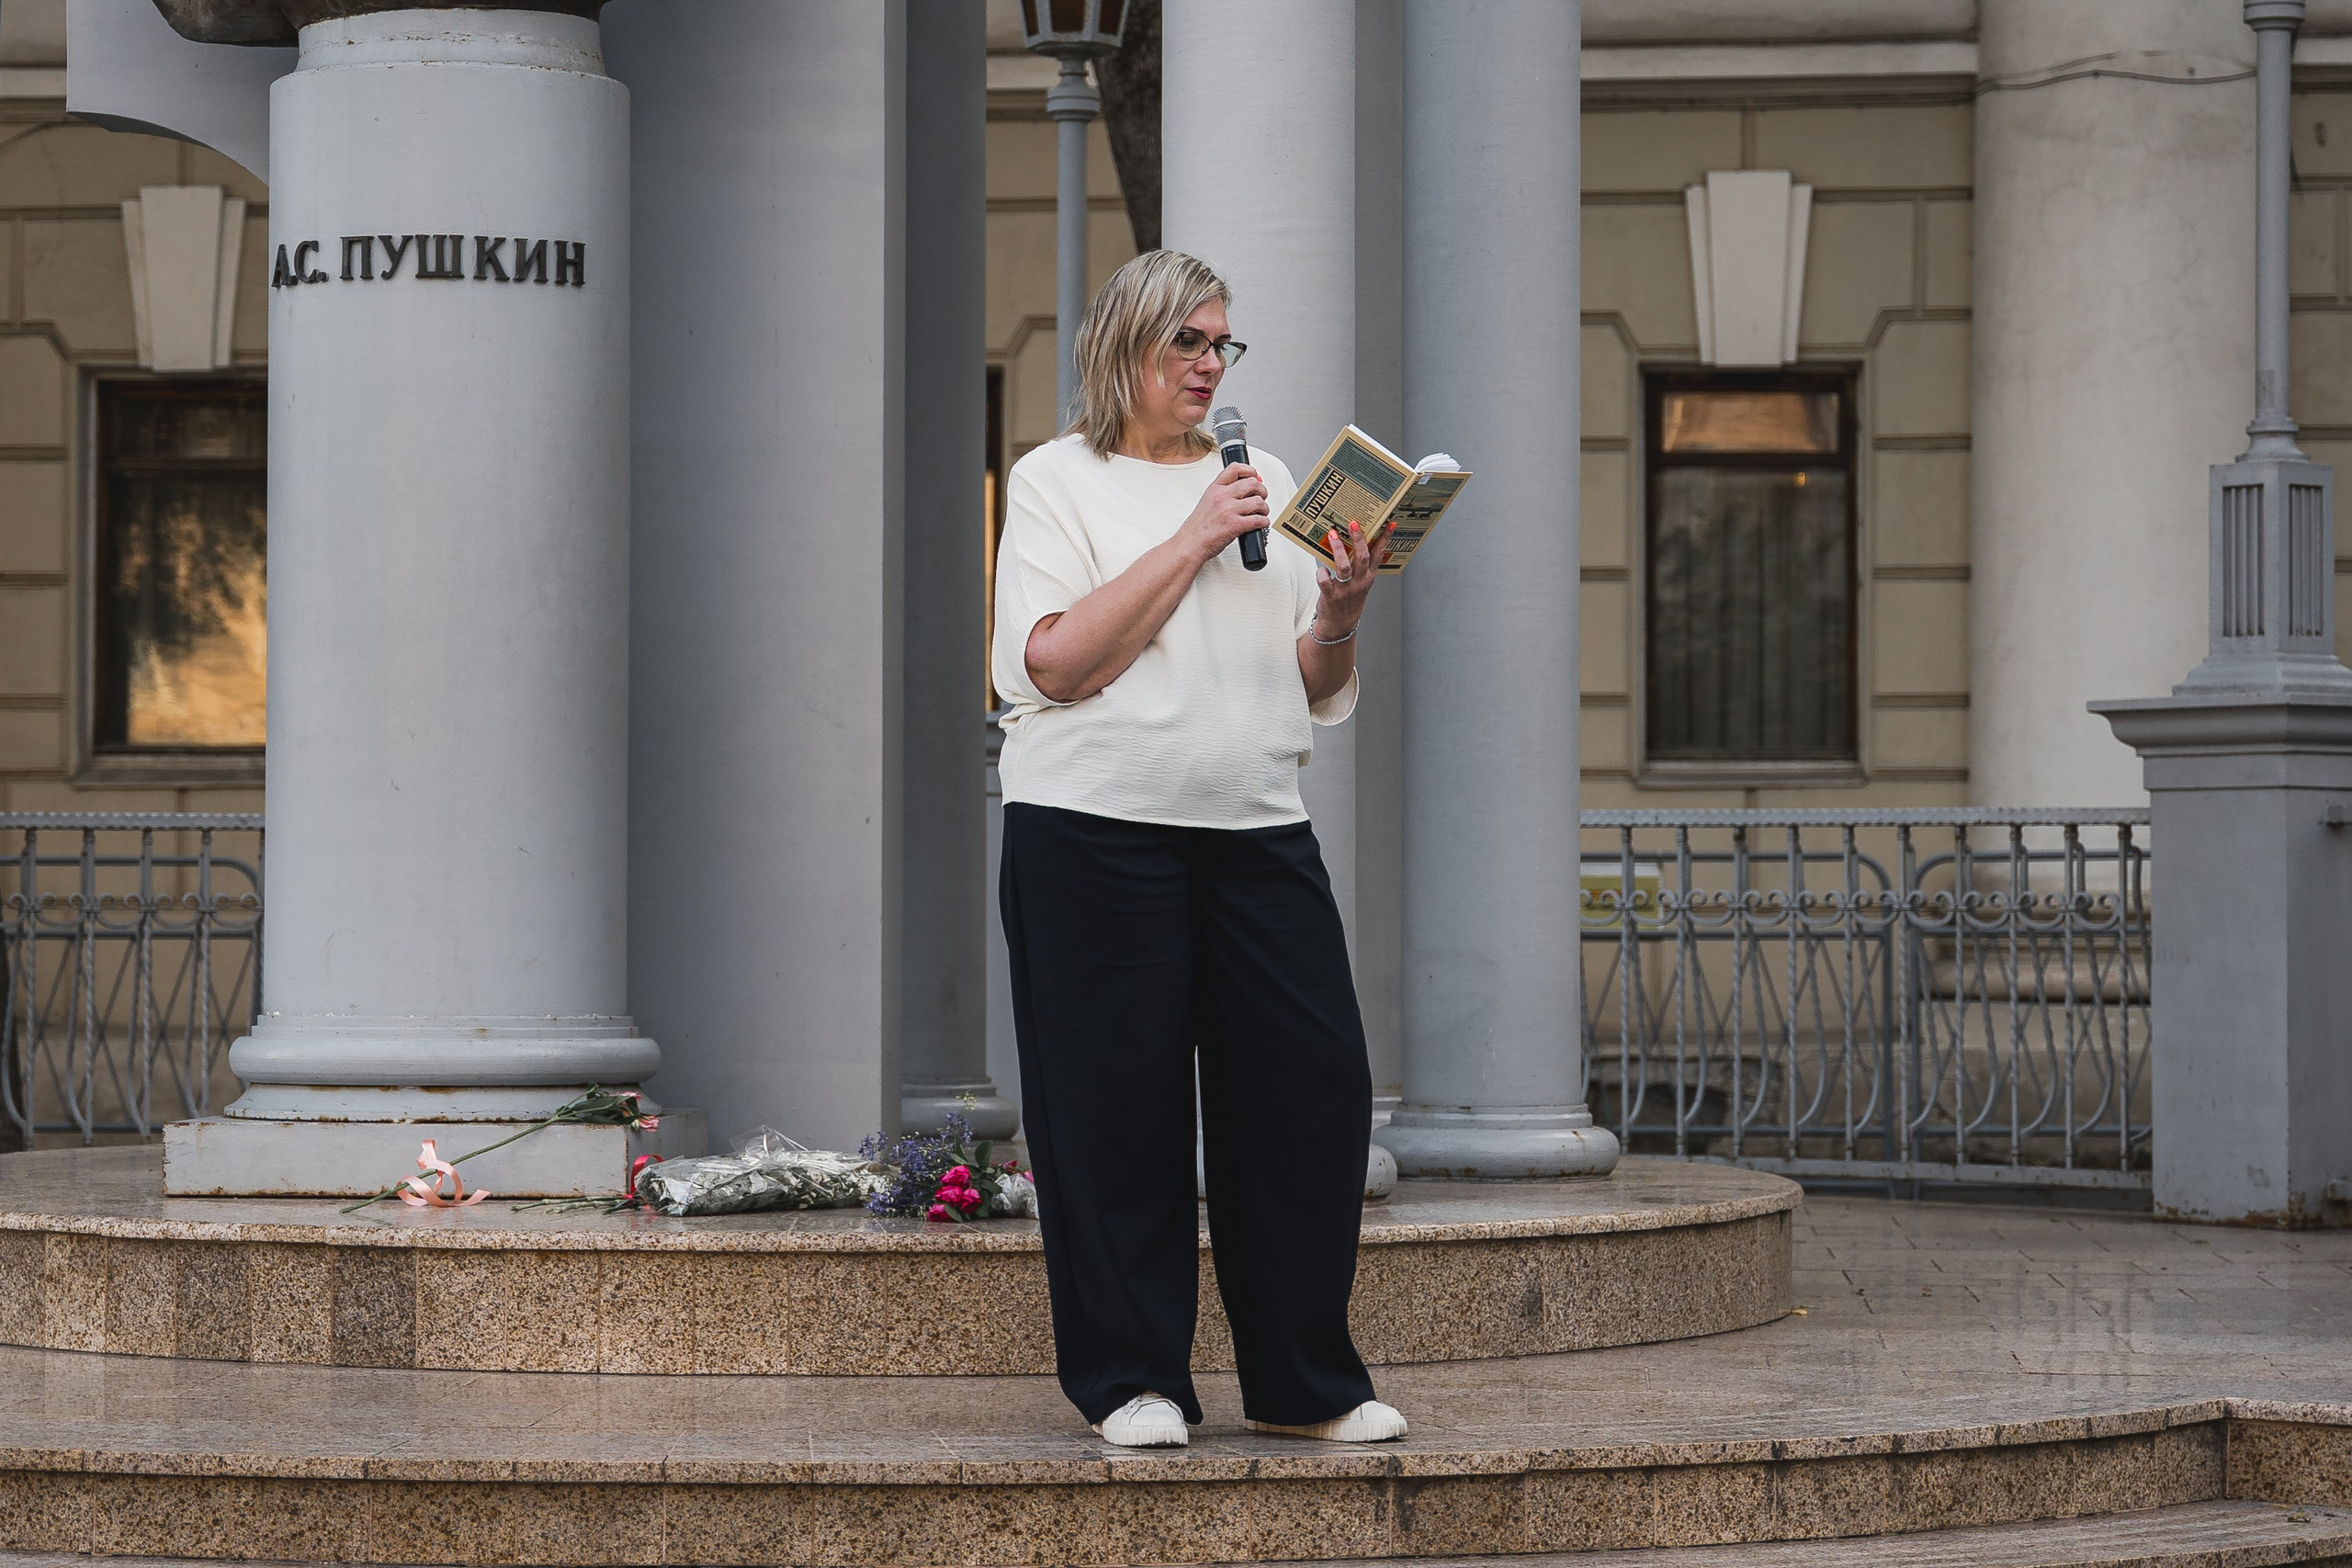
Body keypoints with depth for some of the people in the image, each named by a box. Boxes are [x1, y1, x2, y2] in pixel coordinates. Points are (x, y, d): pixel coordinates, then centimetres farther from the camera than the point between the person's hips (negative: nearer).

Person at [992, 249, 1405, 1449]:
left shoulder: (1266, 483, 19)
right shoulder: (1056, 481, 4)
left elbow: (1314, 692, 18)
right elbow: (1056, 663, -10)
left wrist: (1340, 612, -3)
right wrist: (1193, 542, -10)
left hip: (1258, 828, 4)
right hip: (1097, 827, -4)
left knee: (1315, 1085, -1)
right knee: (1118, 1106, -3)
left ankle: (1305, 1381, 8)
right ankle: (1131, 1381, 8)